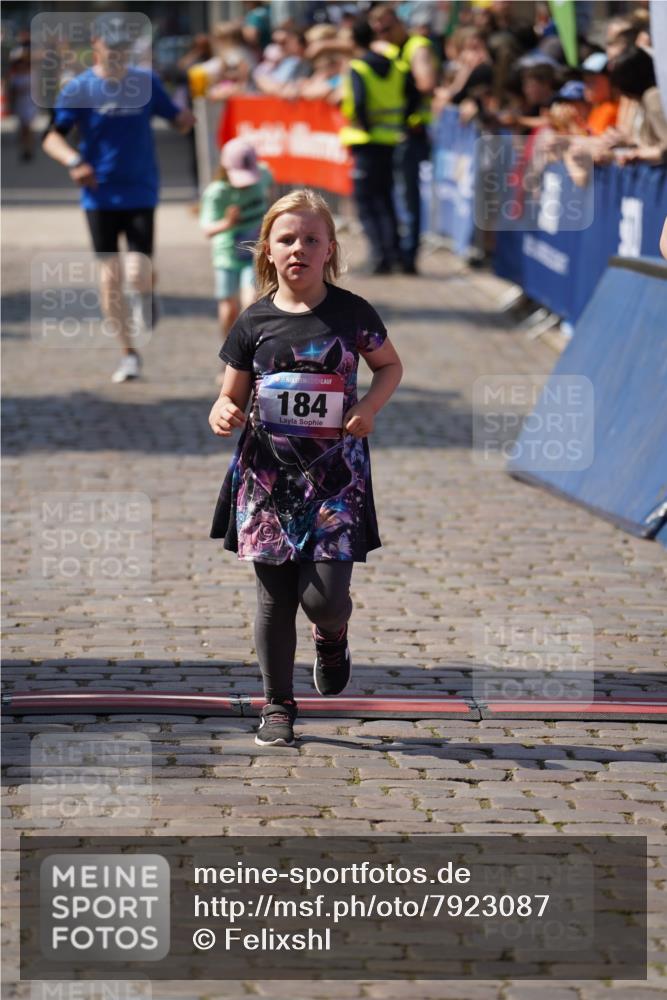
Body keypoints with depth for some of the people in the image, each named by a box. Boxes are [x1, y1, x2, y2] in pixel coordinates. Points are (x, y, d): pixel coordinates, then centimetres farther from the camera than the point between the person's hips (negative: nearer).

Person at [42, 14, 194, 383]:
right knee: (110, 276, 1)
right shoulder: (79, 89, -4)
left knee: (138, 274, -13)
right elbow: (52, 137, -11)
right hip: (99, 196, 0)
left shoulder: (145, 82, 2)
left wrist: (186, 117, -13)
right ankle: (127, 353, 14)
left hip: (141, 192, 0)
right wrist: (73, 161, -30)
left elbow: (175, 117, 11)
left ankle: (145, 297, 24)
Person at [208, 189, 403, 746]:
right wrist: (223, 415, -16)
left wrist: (369, 407, -5)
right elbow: (232, 396, 7)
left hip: (335, 475, -1)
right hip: (268, 475, 1)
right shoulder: (255, 322, 0)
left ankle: (333, 636, 28)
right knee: (275, 596, 5)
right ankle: (278, 705, 19)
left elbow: (390, 366, 14)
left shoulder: (351, 313, -1)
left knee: (324, 595, -9)